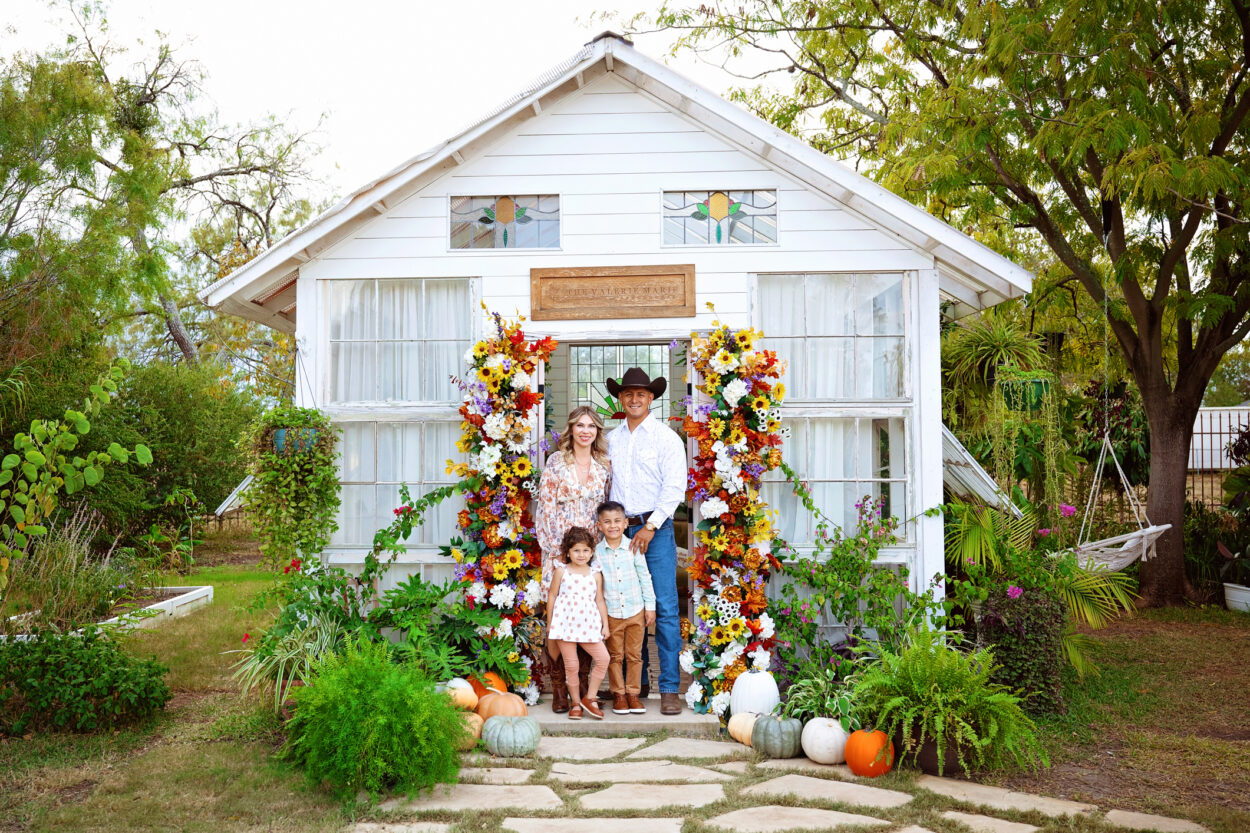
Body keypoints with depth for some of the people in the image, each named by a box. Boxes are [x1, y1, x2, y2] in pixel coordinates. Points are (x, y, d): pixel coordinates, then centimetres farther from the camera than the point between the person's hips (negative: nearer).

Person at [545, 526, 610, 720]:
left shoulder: (595, 575, 8)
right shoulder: (561, 572, 2)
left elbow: (600, 601, 13)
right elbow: (552, 596, 7)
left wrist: (605, 624, 10)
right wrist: (549, 623, 6)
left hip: (588, 625, 2)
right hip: (565, 624, -2)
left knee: (603, 658, -8)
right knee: (571, 665, 0)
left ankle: (590, 699, 7)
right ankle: (576, 703, 16)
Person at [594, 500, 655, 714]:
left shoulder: (634, 548, -4)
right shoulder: (597, 552, -4)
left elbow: (644, 577, 2)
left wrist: (650, 606, 3)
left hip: (635, 610, 0)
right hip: (611, 613, 0)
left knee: (634, 654, 8)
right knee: (615, 656, 8)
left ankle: (633, 693, 19)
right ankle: (618, 694, 20)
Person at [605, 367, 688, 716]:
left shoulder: (667, 437, 1)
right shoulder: (611, 439, 14)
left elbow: (674, 488, -6)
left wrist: (651, 526, -12)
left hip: (656, 528, -4)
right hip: (620, 529, 4)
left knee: (665, 607, -8)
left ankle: (669, 688, -4)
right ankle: (637, 683, 16)